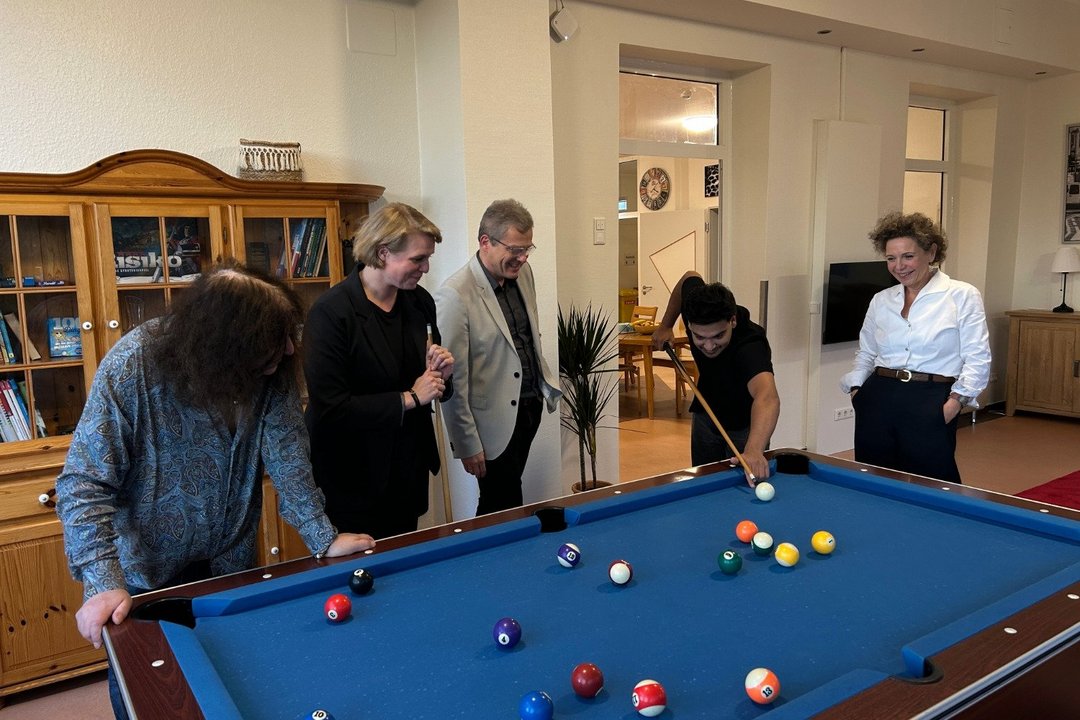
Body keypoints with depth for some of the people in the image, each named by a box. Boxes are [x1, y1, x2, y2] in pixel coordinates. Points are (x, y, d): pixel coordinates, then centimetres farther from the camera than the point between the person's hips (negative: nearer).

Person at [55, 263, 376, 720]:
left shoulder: (275, 374, -17)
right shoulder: (131, 366, -27)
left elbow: (287, 456, -18)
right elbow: (86, 483, -26)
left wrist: (323, 537, -27)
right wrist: (103, 584, -34)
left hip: (227, 564, 3)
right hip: (144, 573, -3)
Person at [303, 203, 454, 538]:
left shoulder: (421, 302, 2)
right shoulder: (331, 312, -19)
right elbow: (330, 408, -22)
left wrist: (442, 375, -8)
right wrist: (408, 398, -20)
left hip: (411, 472, 6)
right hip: (355, 481, -6)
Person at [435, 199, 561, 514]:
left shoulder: (523, 272, 2)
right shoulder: (455, 295, -22)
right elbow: (452, 378, -18)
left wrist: (546, 383, 16)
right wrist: (467, 444, -14)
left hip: (530, 405, 7)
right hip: (496, 422, -7)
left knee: (507, 499, 18)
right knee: (505, 512, 3)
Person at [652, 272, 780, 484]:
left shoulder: (749, 347, -43)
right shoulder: (696, 303, -28)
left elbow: (767, 397, -63)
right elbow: (690, 277, -3)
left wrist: (754, 450, -79)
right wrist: (665, 326, -2)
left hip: (745, 422, -5)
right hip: (707, 412, 5)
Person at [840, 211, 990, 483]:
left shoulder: (963, 296, 0)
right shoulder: (881, 301, 12)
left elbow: (977, 359, -3)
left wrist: (955, 402, -13)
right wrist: (856, 388, 6)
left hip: (929, 404, -4)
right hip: (877, 400, 4)